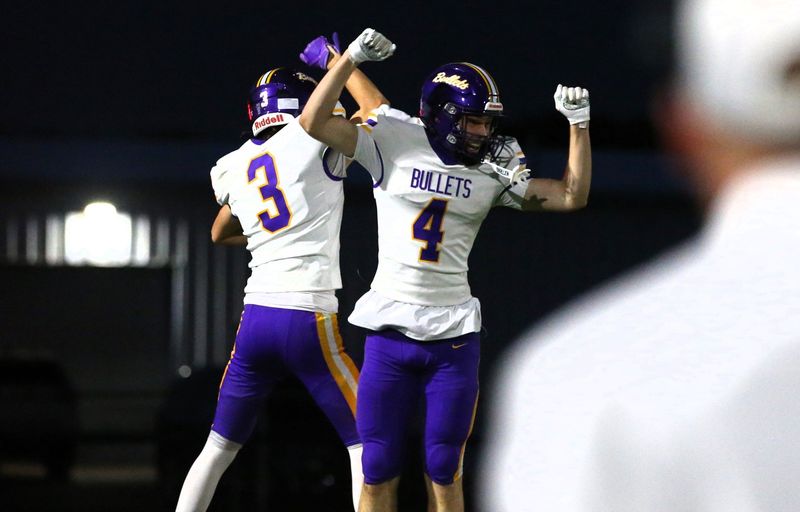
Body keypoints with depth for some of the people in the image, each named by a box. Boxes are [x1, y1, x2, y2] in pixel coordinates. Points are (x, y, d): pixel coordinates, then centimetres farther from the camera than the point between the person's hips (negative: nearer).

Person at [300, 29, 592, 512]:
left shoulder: (491, 172, 4)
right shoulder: (395, 145, -3)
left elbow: (572, 196, 4)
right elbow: (314, 123, -9)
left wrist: (579, 123, -2)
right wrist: (352, 58, -15)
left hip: (453, 336, 1)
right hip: (390, 329, -1)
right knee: (379, 471, 3)